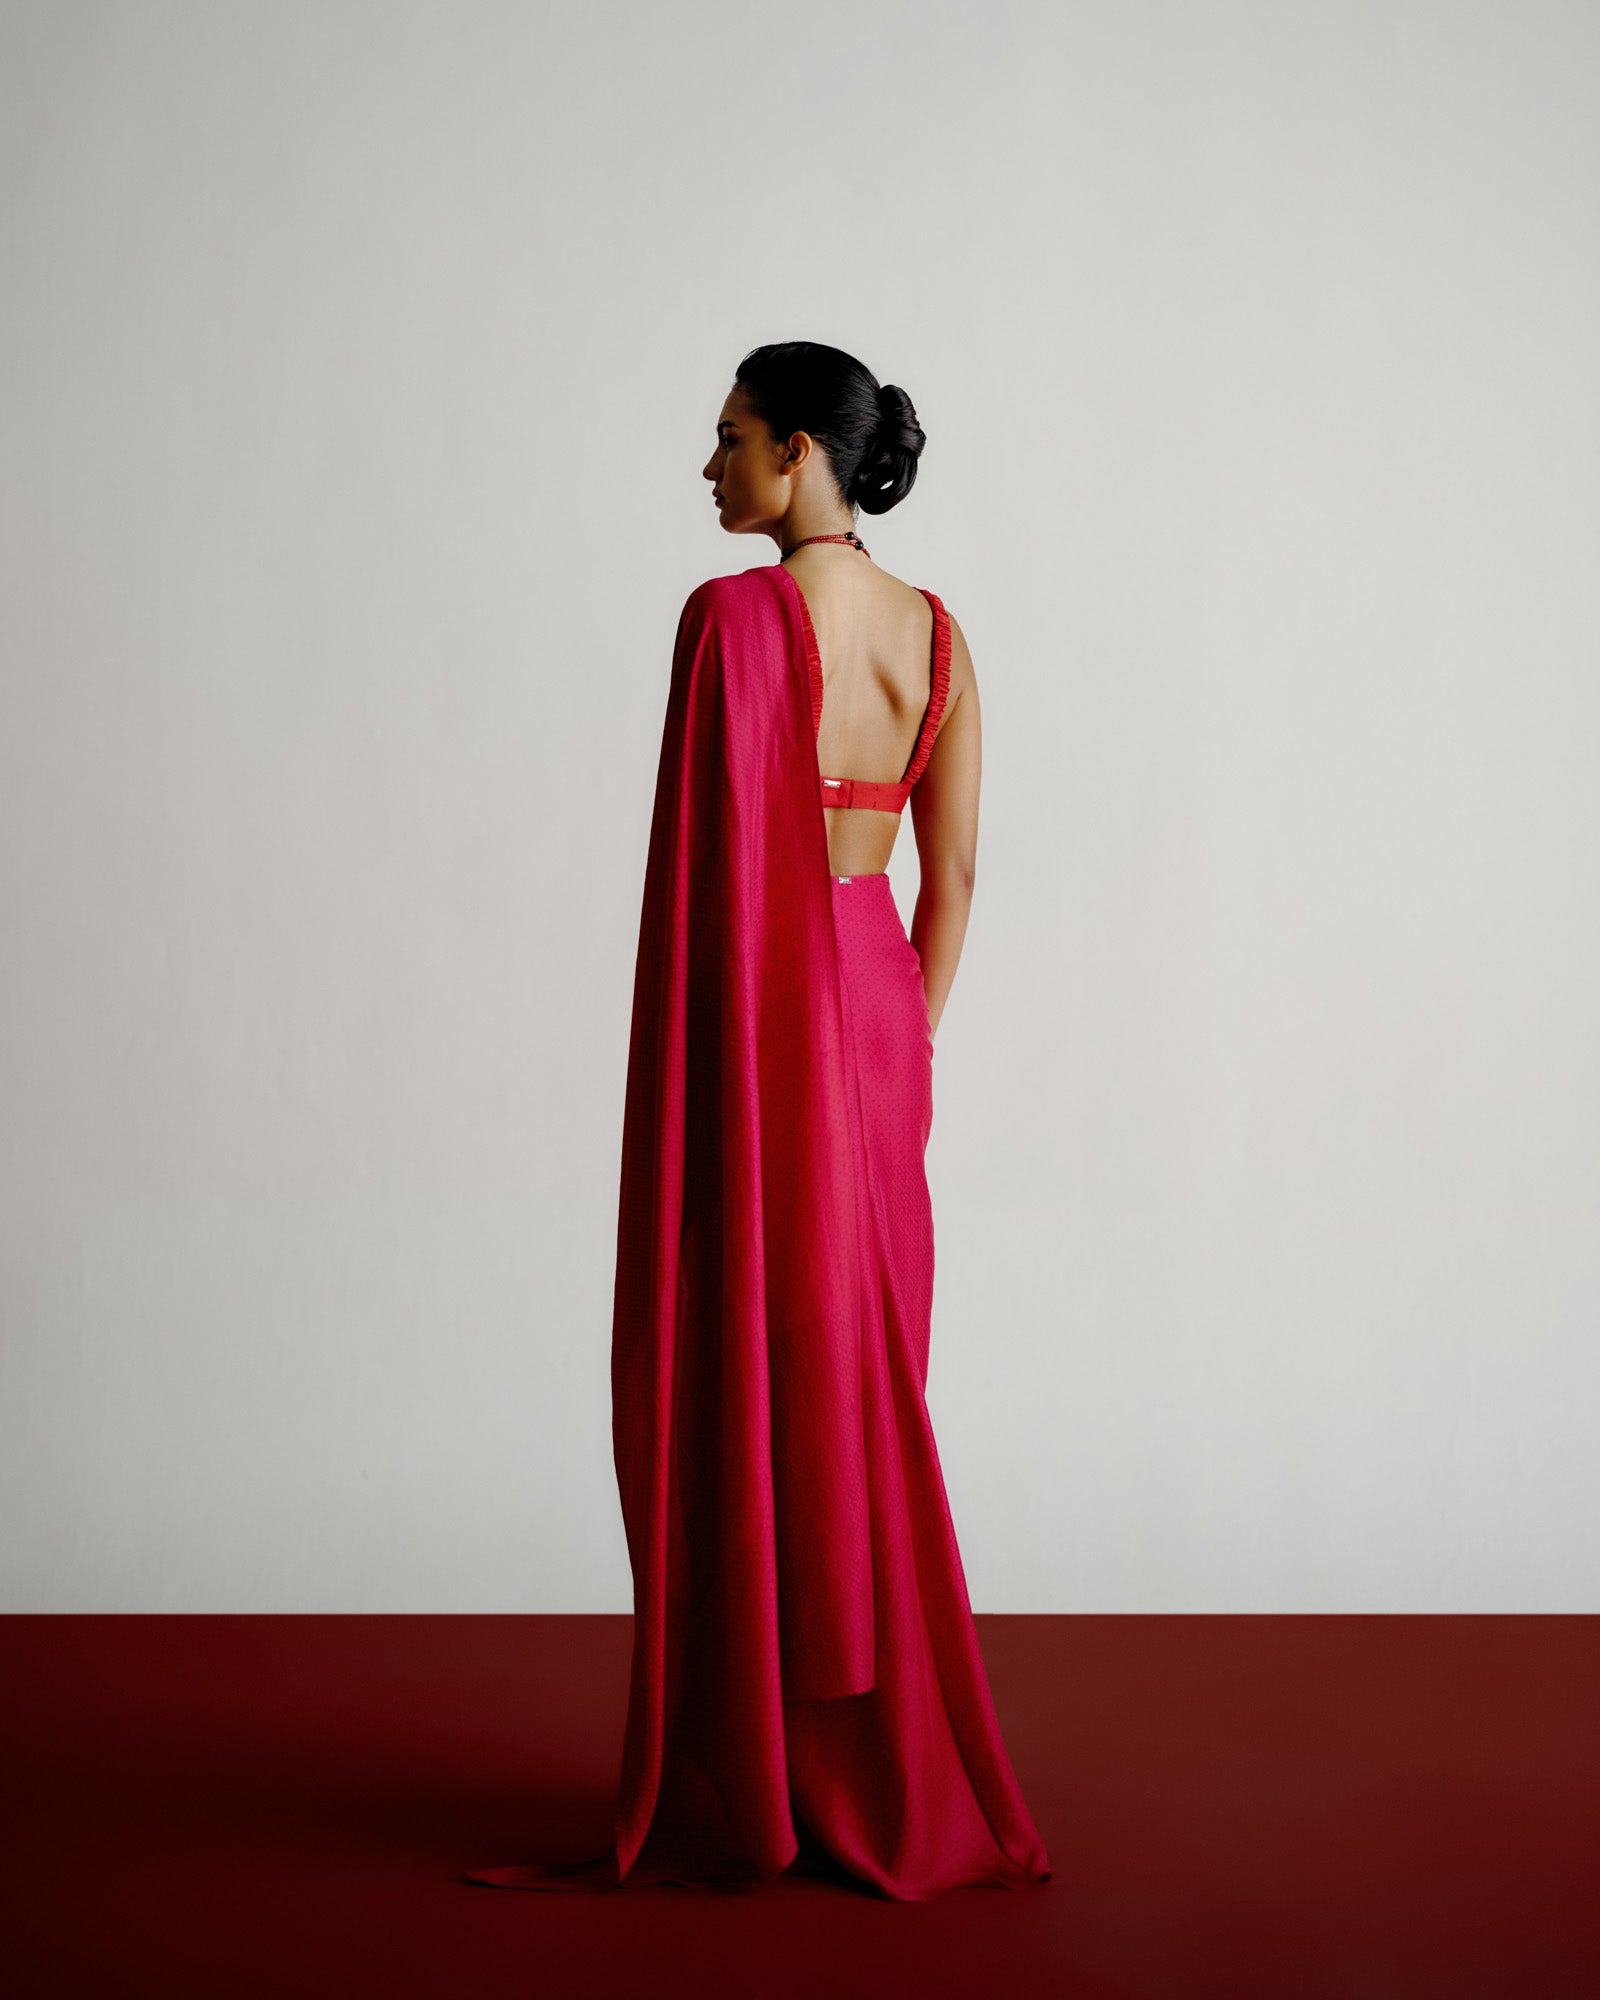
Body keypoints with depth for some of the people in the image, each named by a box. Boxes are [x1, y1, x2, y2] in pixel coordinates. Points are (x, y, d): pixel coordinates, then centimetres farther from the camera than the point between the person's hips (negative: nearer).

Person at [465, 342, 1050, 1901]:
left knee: (736, 1396, 2)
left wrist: (674, 1089, -10)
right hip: (877, 1008, 7)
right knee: (865, 1396, 14)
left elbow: (710, 862, -16)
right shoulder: (934, 630, 8)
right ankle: (887, 1784, 23)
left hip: (751, 1024, -7)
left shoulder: (736, 615, -14)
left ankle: (747, 1795, 12)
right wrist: (902, 1044, 17)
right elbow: (954, 873, 10)